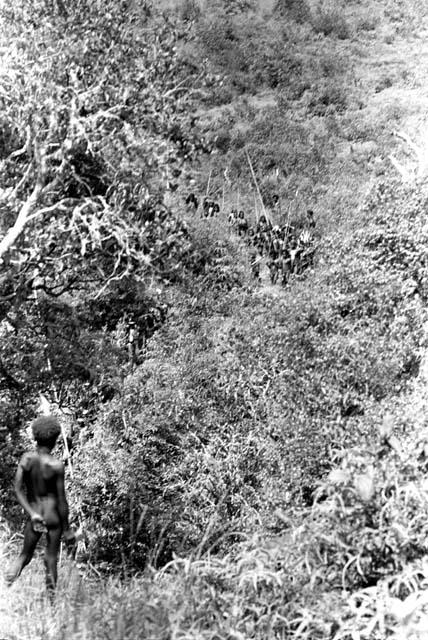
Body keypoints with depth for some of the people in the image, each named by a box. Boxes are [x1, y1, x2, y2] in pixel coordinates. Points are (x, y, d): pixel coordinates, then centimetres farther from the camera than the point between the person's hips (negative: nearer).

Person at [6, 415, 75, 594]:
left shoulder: (26, 459, -5)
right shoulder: (56, 466, -15)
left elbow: (18, 490, -8)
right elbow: (61, 500, -10)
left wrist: (32, 513, -7)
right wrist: (66, 528, -2)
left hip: (35, 516, 3)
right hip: (53, 516, -3)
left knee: (25, 555, 18)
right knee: (51, 558, 10)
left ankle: (8, 583, -6)